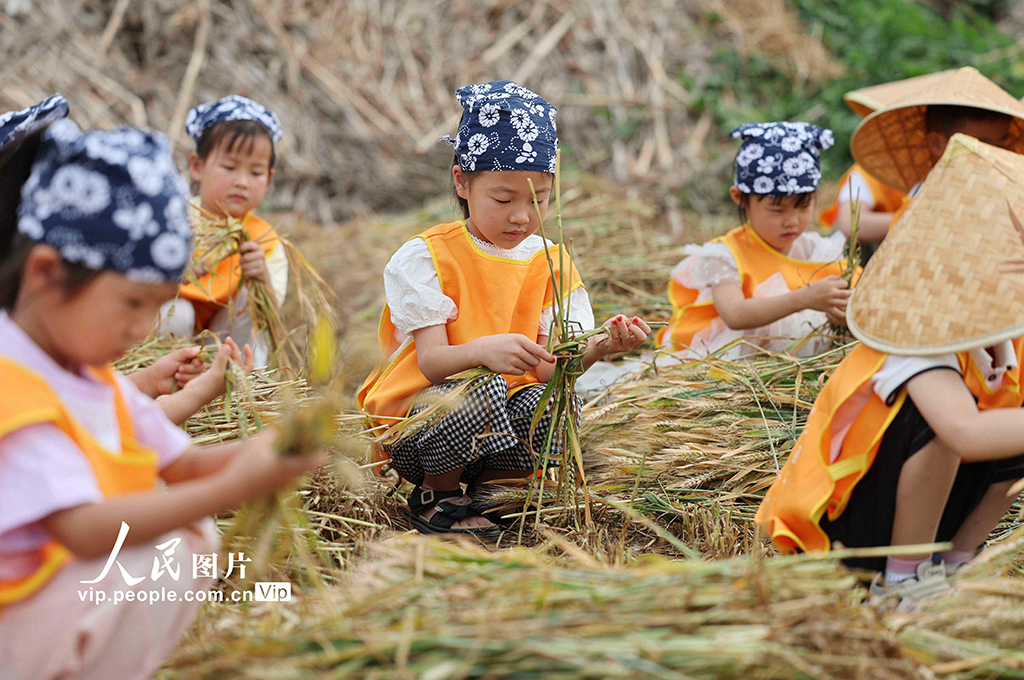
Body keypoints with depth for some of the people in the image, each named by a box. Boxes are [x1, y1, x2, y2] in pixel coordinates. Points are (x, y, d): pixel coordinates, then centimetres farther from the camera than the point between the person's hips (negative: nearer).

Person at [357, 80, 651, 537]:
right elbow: (431, 361, -17)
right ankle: (435, 495, -5)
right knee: (479, 392, -34)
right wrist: (482, 350, -39)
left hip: (499, 431, 3)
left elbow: (550, 366, -6)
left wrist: (599, 347, -28)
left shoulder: (550, 263, 4)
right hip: (416, 425, -3)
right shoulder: (426, 258, -7)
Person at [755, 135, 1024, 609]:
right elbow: (967, 434, -47)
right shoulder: (919, 344, -29)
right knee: (945, 418, -32)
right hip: (841, 523, -9)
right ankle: (902, 578, -15)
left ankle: (953, 562, 6)